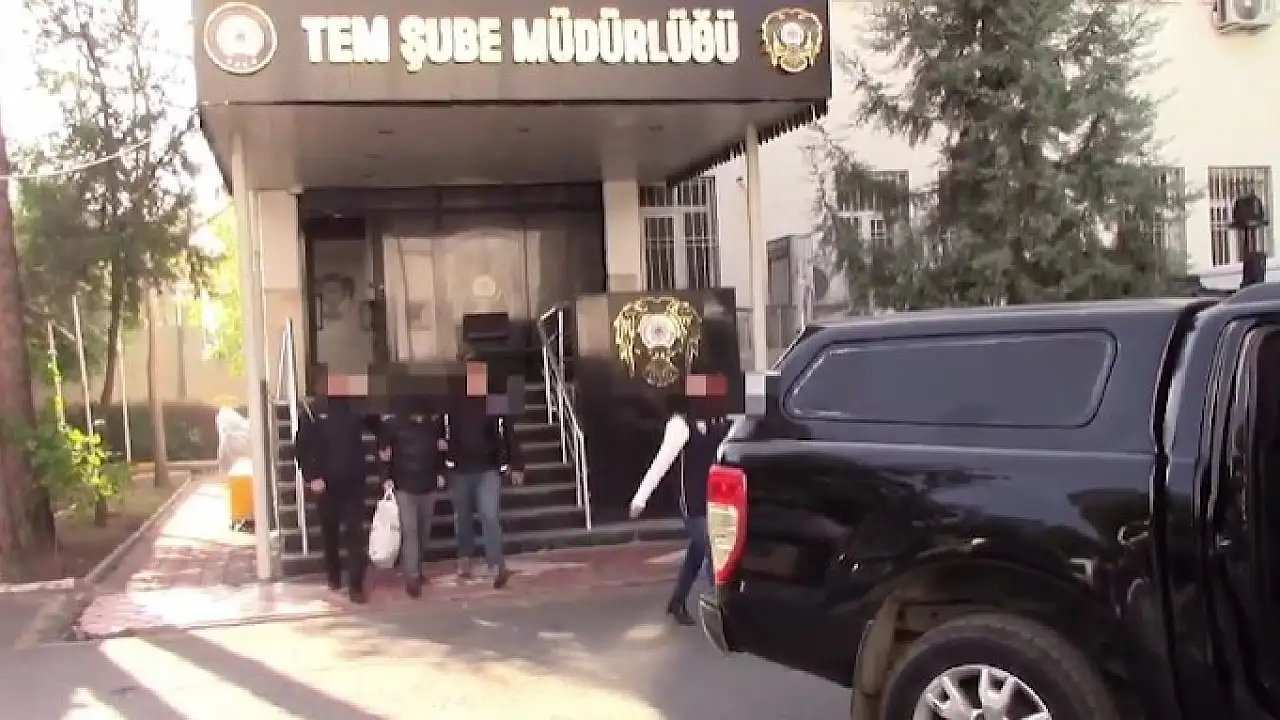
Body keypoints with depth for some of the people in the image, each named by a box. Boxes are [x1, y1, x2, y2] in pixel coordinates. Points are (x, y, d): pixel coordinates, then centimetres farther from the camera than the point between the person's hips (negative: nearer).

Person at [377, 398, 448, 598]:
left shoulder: (435, 421, -3)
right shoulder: (392, 423, -13)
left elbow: (441, 448, 12)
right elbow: (383, 452, -5)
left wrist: (440, 472, 8)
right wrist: (386, 478, -10)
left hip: (428, 485, 4)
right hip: (403, 486, -4)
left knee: (423, 530, 12)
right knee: (409, 529, -10)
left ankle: (416, 569, 29)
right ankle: (412, 576, -6)